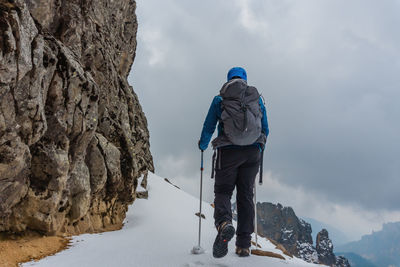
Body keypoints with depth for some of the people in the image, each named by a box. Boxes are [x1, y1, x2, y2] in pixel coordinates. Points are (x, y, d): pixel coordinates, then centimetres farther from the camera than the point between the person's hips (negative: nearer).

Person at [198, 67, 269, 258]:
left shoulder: (220, 100, 2)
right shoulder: (257, 99, 9)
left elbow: (208, 127, 5)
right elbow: (265, 129, 15)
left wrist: (202, 145, 25)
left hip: (228, 152, -2)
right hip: (252, 153, 3)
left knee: (223, 190, 6)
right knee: (245, 194, 10)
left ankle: (224, 223, -27)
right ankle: (244, 245, 9)